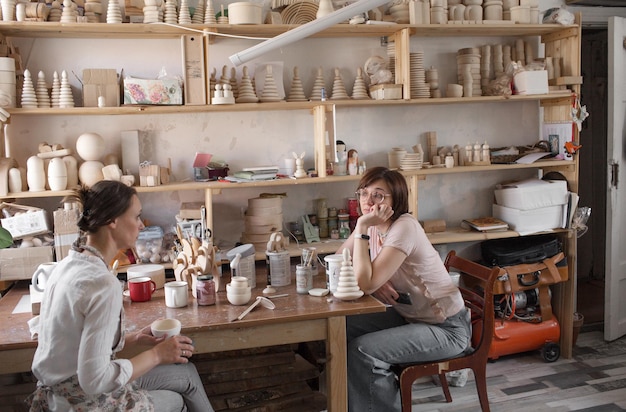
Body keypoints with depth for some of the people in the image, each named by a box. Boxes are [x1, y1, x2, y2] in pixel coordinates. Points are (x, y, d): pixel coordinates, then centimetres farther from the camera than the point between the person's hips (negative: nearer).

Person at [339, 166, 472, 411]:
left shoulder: (404, 227, -26)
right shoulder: (373, 225, -1)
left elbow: (365, 284, -31)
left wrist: (362, 229, -29)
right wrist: (375, 280, -16)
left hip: (446, 328, -8)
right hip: (409, 315, 8)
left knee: (361, 351, -21)